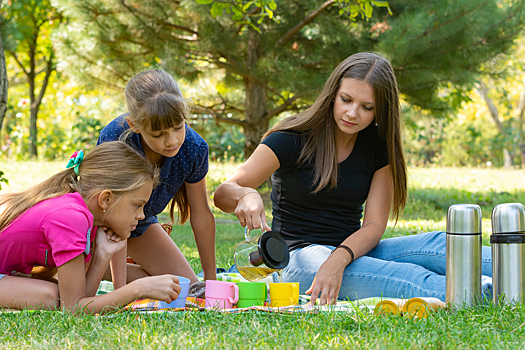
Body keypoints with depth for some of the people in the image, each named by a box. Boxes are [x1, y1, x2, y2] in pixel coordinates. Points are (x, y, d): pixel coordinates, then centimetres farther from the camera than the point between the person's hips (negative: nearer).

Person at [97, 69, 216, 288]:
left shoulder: (193, 149, -28)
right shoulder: (114, 141, -40)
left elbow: (201, 217, -13)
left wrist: (211, 279, -4)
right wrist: (119, 285, -30)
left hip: (140, 221, 4)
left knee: (187, 289, -1)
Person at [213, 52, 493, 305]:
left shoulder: (378, 146, 3)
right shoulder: (293, 138, -8)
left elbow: (374, 224, -5)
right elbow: (223, 193, -13)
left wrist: (338, 259, -26)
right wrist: (246, 196, -40)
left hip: (354, 252, 5)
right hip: (302, 255, -5)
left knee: (439, 243, -23)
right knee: (415, 281, -32)